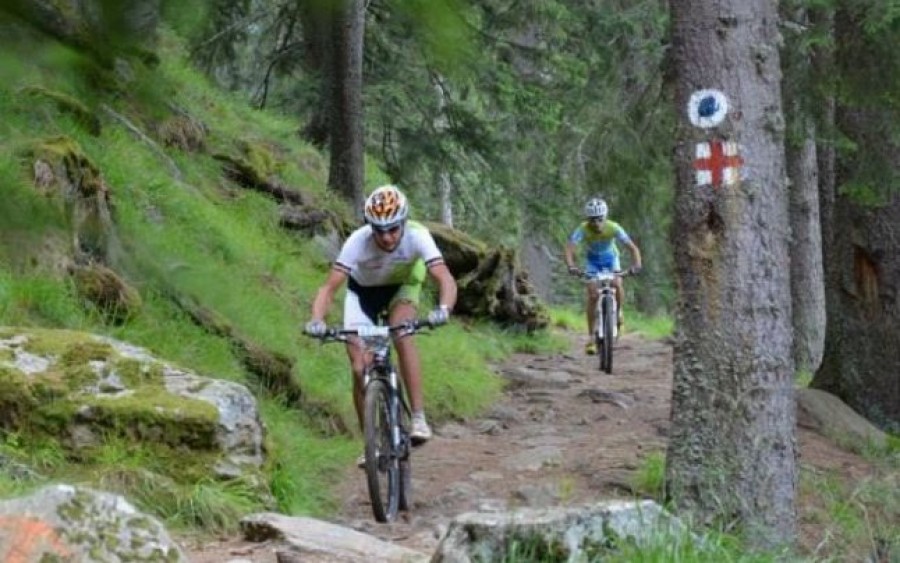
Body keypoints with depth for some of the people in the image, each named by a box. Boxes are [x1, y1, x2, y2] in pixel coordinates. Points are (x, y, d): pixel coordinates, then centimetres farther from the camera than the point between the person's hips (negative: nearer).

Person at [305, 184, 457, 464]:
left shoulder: (417, 236, -34)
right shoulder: (358, 241, -34)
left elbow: (445, 278, -42)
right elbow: (329, 287, -35)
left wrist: (443, 309, -62)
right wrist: (316, 320, -53)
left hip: (402, 285, -1)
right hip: (363, 291, 1)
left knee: (402, 335, -32)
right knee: (359, 368, -9)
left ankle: (419, 418, -27)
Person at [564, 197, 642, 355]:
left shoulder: (613, 228, -30)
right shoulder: (582, 229, -30)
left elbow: (633, 247, -31)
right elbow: (569, 249, -40)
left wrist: (636, 265, -50)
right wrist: (571, 266, -60)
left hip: (610, 259, 0)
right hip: (592, 260, 0)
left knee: (617, 285, -26)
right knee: (592, 295, -15)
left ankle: (618, 313, 5)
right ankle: (591, 337, -7)